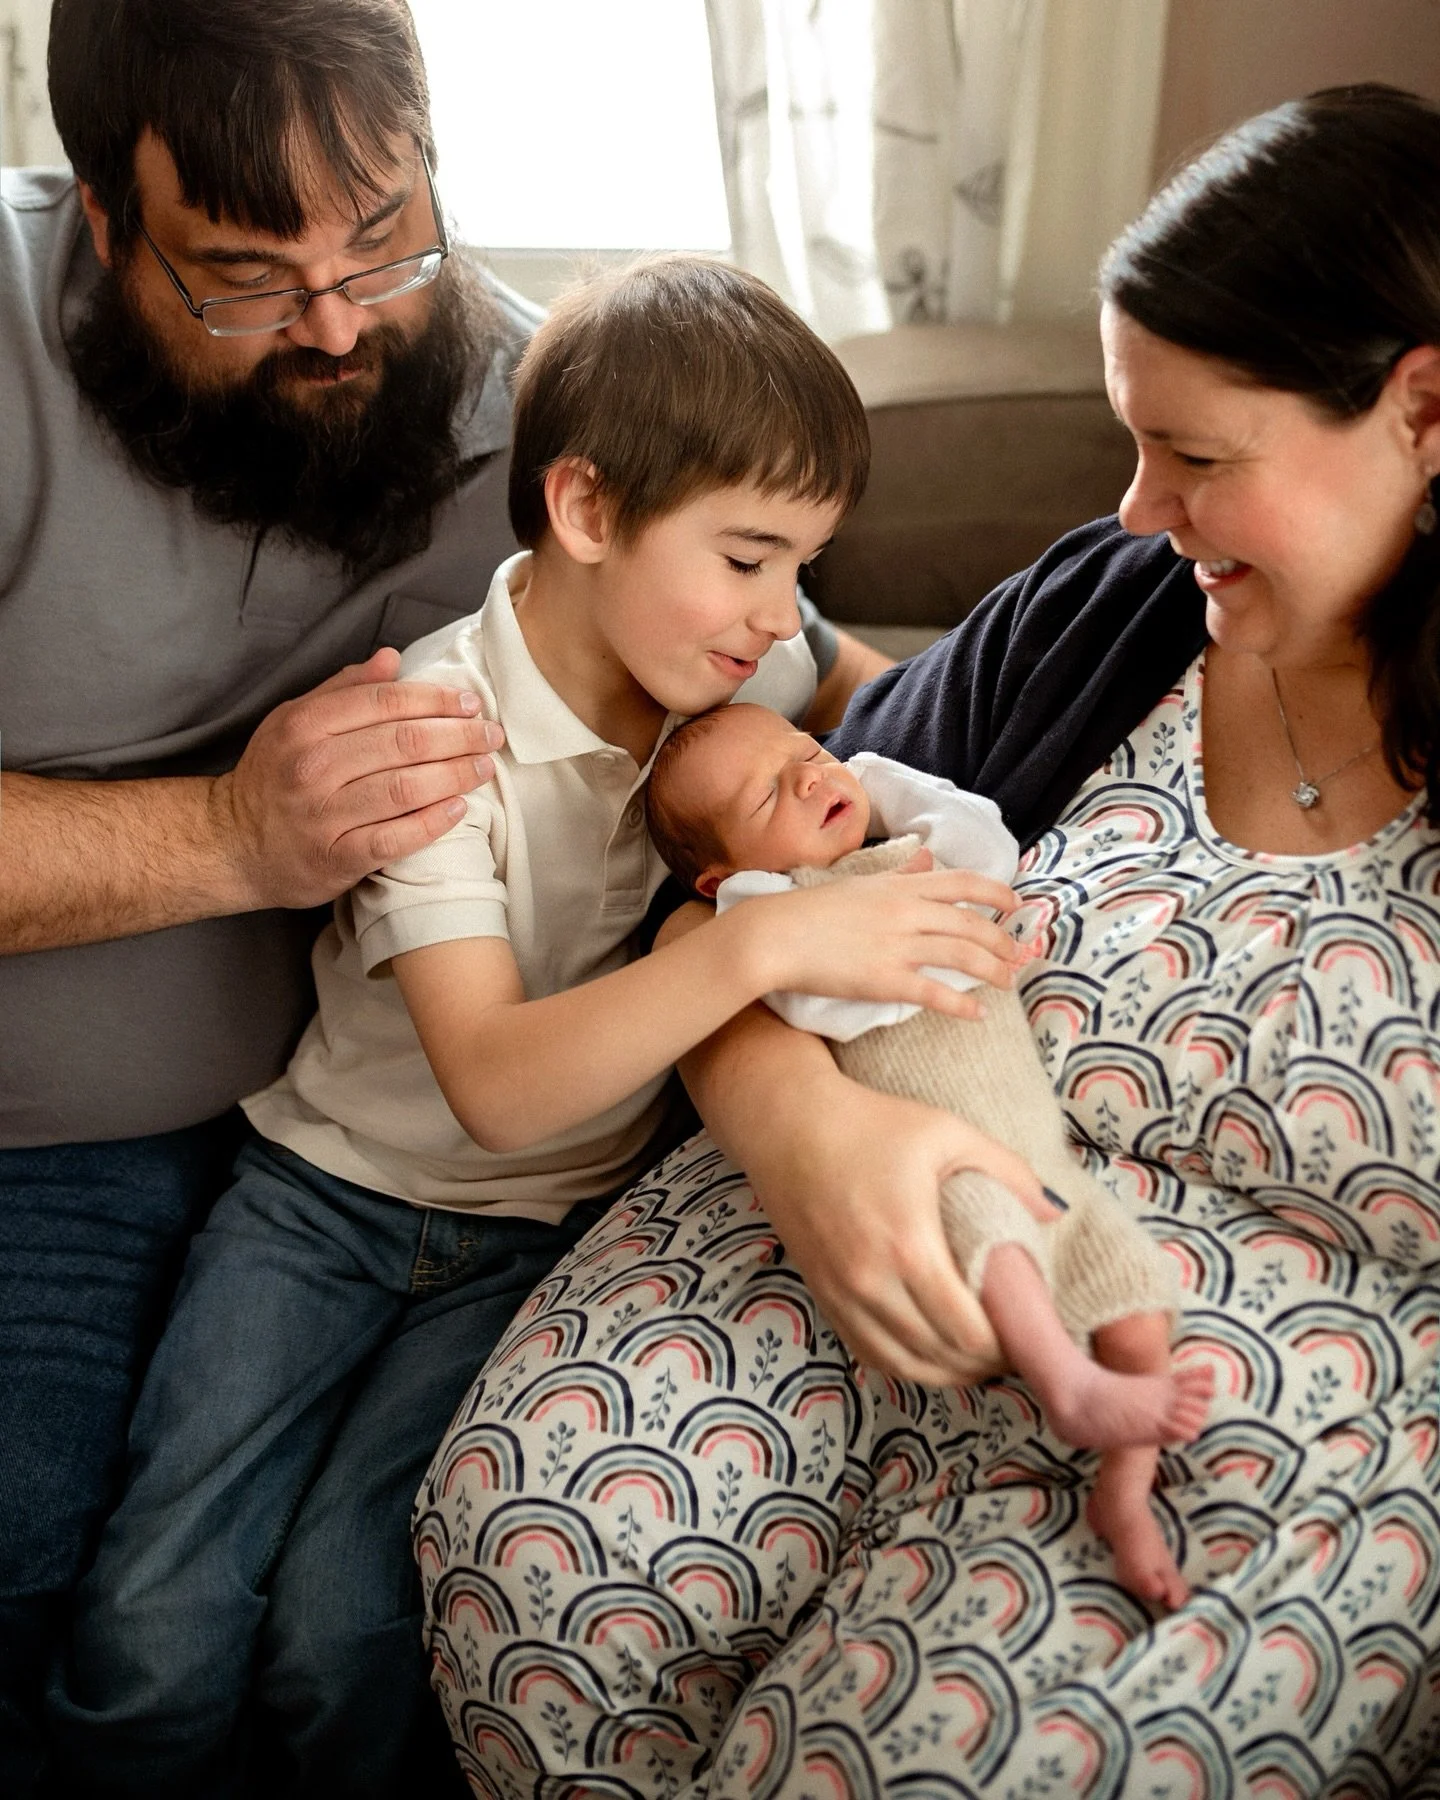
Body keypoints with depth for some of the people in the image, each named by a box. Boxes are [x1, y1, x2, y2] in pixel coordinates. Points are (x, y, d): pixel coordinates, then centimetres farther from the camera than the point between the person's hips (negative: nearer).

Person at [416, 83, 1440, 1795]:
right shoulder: (1096, 611, 4)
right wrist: (793, 1110, -16)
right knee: (527, 1529, -18)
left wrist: (1183, 1385, -19)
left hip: (1266, 1468, -3)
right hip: (872, 1267, 4)